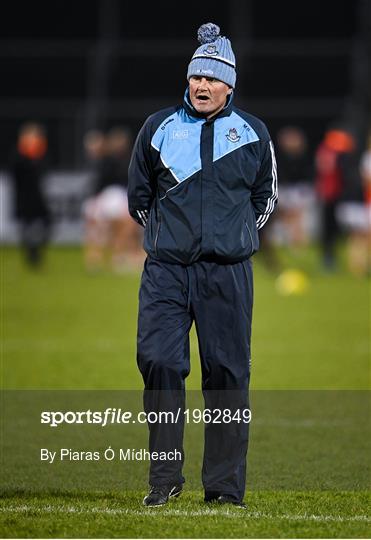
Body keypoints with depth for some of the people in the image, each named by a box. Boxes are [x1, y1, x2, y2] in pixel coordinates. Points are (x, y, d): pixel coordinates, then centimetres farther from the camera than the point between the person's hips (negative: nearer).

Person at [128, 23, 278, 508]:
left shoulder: (253, 133, 7)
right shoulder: (158, 128, 7)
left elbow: (265, 197, 20)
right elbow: (138, 195, 18)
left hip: (227, 271, 0)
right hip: (166, 268, 0)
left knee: (227, 373, -1)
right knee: (158, 362, -11)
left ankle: (225, 489, 5)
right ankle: (164, 480, -2)